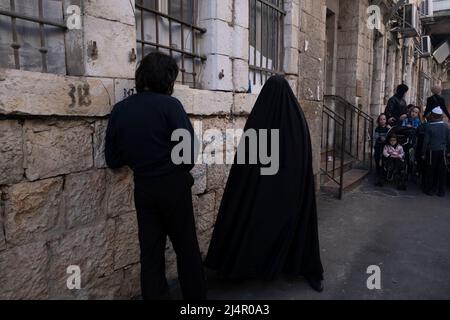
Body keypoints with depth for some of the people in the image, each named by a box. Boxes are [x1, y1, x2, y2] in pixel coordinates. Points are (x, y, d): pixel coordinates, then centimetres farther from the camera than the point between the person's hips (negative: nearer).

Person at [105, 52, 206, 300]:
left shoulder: (119, 110, 2)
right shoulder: (169, 104, -11)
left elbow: (113, 160, 5)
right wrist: (183, 168, 1)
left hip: (143, 188, 4)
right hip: (173, 185, -3)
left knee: (150, 251, 13)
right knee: (186, 247, 13)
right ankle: (196, 296, 27)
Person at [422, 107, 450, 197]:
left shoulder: (429, 126, -11)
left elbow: (426, 141, -9)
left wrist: (423, 153, -2)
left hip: (431, 152, -3)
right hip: (443, 151, 3)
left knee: (430, 171, 8)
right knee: (442, 171, 9)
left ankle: (430, 190, 15)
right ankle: (441, 191, 16)